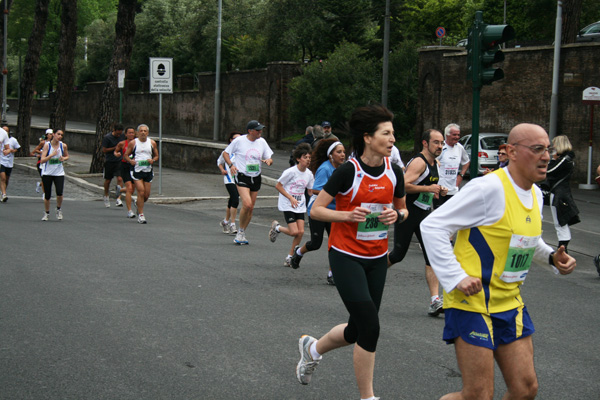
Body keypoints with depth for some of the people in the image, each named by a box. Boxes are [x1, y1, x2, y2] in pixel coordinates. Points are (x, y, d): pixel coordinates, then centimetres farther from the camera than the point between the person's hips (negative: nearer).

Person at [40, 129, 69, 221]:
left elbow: (67, 156, 15)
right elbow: (42, 160, -15)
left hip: (59, 173, 1)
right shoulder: (47, 145, -10)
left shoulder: (63, 145, -3)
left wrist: (63, 158, -8)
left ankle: (59, 210, 11)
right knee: (47, 195, 3)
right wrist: (51, 155, -28)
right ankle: (46, 213, 25)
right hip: (47, 173, -1)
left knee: (59, 193, -16)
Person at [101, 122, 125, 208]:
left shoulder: (122, 137, 2)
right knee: (108, 180, 11)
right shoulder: (107, 138, -10)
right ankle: (106, 196, 35)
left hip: (119, 161, 2)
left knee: (120, 179, -14)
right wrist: (115, 148, -16)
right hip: (109, 161, -2)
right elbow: (104, 150, -10)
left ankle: (118, 199, -14)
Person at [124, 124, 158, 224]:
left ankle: (138, 204, 38)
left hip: (148, 171, 3)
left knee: (146, 194, 4)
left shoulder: (152, 143, 7)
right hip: (136, 170, -3)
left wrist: (153, 160, -7)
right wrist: (130, 160, -13)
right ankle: (140, 214, -5)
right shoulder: (133, 143, 1)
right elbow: (126, 154, 7)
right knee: (141, 192, -14)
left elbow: (156, 156, 15)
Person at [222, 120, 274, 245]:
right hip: (242, 177, -5)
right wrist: (231, 165, -12)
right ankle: (240, 231, -1)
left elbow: (269, 158, 12)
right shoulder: (239, 141, -8)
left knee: (251, 208, 6)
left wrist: (268, 161, -12)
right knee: (247, 204, -21)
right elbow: (225, 153, 3)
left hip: (256, 178, 5)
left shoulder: (262, 142, 5)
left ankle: (242, 234, 22)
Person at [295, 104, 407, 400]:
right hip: (346, 257, -6)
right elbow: (316, 210, -10)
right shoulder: (348, 171, -15)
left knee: (357, 331, 10)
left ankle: (313, 348, 40)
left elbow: (403, 209, 15)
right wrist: (348, 215, -25)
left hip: (377, 258, 6)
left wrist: (397, 214, -8)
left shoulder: (394, 172, 0)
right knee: (370, 327, -13)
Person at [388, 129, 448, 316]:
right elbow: (403, 185, -27)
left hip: (425, 215, 8)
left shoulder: (434, 164, 14)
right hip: (408, 214, -8)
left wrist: (439, 191, 8)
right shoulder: (419, 162, -15)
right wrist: (428, 189, -23)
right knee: (398, 254, 2)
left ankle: (435, 301, -10)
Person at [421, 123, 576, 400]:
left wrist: (552, 258, 5)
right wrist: (456, 278, -22)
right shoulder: (490, 188, -18)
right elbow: (432, 226, -18)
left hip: (509, 303, 8)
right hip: (473, 302, -8)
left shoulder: (535, 194, 8)